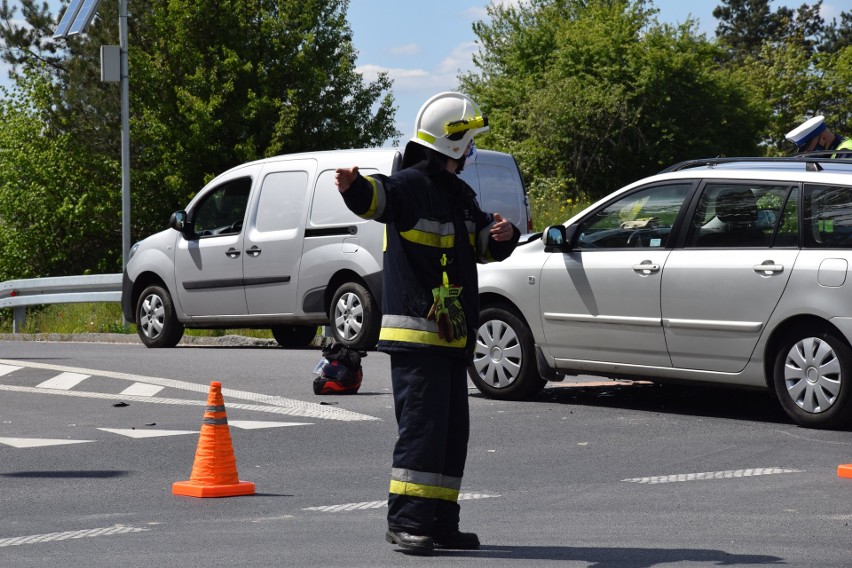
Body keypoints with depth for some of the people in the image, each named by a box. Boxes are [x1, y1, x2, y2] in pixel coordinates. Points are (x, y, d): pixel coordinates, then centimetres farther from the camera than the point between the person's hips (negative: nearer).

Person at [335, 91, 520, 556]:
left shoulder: (459, 194, 18)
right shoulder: (411, 185, -11)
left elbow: (482, 246, 25)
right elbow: (378, 197, -32)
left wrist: (503, 236, 1)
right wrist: (353, 186, -55)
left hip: (452, 336, 9)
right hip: (416, 332, -9)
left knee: (453, 431, 11)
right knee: (422, 426, -11)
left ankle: (440, 522, 18)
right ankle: (405, 522, -6)